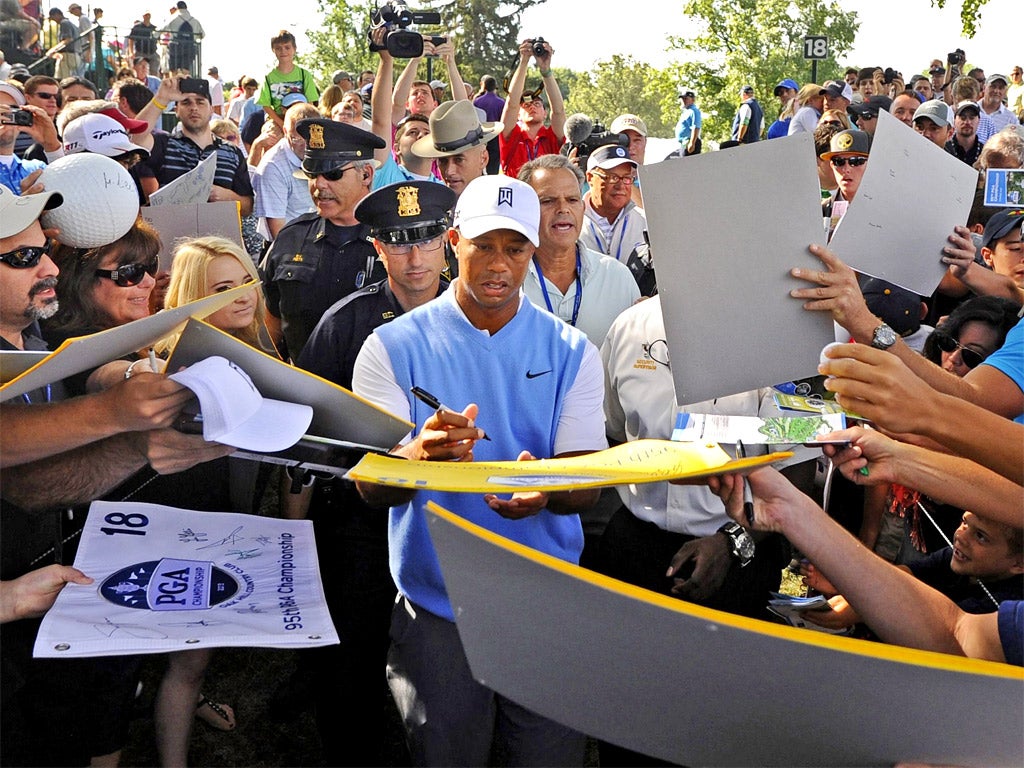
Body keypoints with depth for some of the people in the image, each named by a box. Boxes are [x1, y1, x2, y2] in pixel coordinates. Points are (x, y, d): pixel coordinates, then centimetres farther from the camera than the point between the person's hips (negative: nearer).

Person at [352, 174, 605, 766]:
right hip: (436, 603, -1)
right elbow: (371, 485, -11)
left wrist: (547, 489, -29)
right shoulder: (394, 346, -5)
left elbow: (588, 485, -5)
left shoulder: (571, 352, 0)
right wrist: (421, 454, -34)